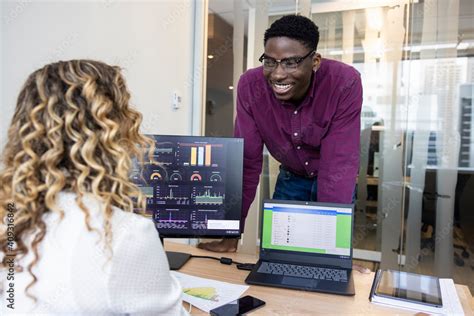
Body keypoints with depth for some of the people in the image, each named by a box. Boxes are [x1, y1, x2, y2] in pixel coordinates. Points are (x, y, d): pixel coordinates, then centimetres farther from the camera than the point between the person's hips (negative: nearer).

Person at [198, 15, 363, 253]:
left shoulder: (344, 83, -30)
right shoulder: (250, 85, -24)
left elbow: (339, 164, -31)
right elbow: (247, 160, -21)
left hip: (333, 183, -1)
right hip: (291, 179, 2)